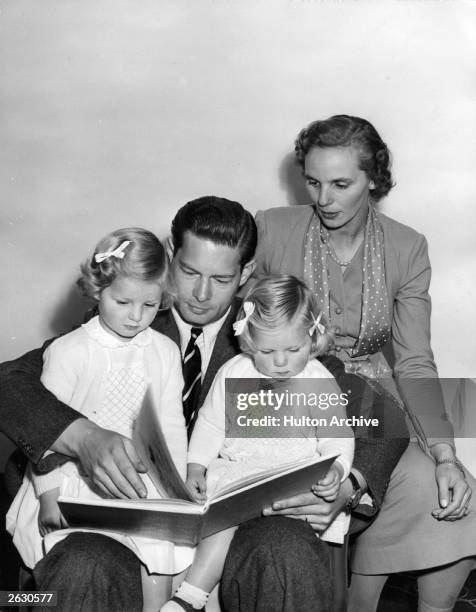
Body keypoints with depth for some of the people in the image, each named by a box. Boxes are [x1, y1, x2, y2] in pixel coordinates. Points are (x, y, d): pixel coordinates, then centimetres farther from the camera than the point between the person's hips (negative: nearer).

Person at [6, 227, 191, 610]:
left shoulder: (165, 352, 3)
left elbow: (171, 425, 5)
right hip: (78, 478, -2)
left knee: (160, 550, -15)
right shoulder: (68, 352, -7)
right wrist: (49, 494, -11)